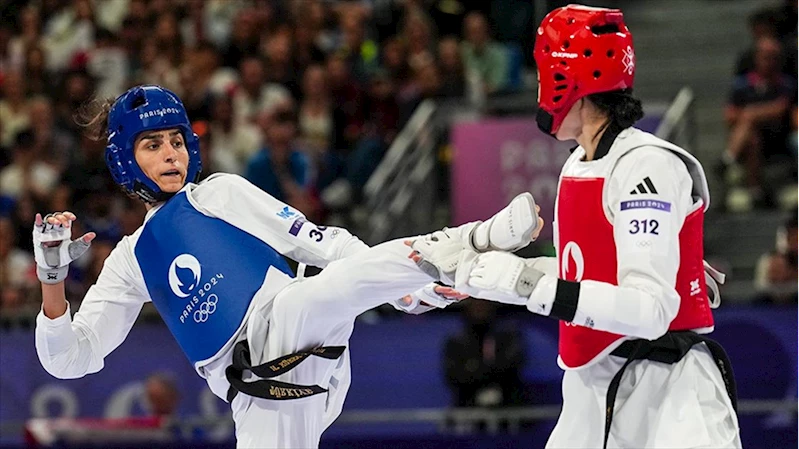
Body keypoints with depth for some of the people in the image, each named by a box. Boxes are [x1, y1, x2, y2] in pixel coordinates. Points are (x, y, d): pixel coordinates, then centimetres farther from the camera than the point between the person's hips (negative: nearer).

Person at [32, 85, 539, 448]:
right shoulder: (133, 259, 21)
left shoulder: (222, 193, 15)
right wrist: (53, 279, -2)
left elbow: (317, 243, 9)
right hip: (263, 399, 3)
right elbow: (70, 358, 16)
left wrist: (406, 290, -2)